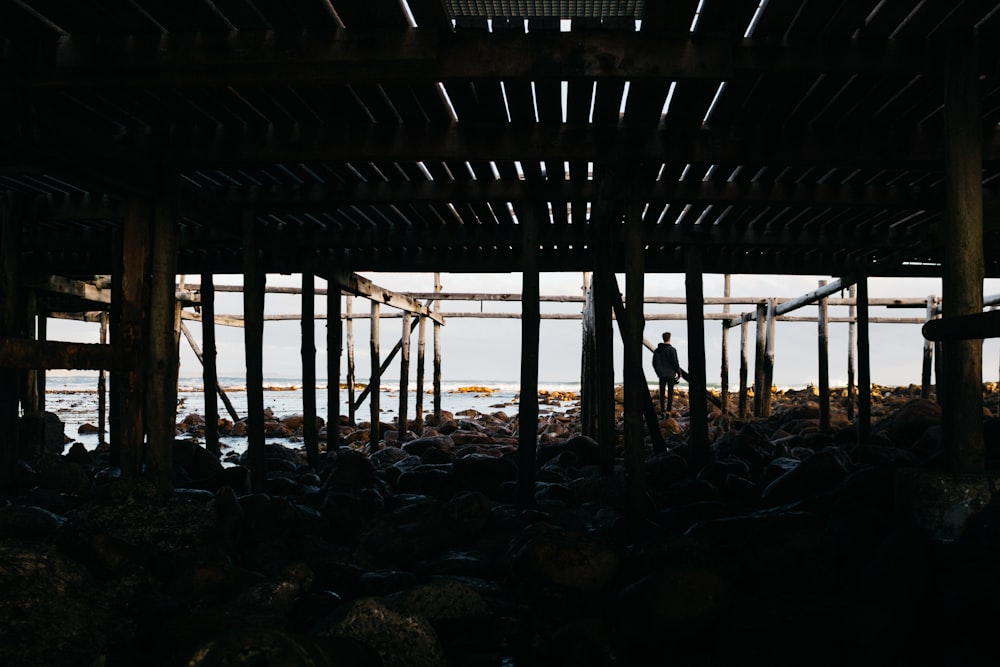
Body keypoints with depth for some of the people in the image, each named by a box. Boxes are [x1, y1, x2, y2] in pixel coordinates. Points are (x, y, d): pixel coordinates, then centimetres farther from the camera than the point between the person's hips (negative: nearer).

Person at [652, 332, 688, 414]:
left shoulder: (657, 350, 4)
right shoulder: (672, 349, -10)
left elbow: (654, 363, 8)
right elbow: (675, 362, -11)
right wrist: (679, 372, 3)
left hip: (662, 375, 3)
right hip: (671, 374, -3)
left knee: (662, 393, 8)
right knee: (670, 393, 2)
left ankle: (662, 411, 4)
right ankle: (668, 411, -3)